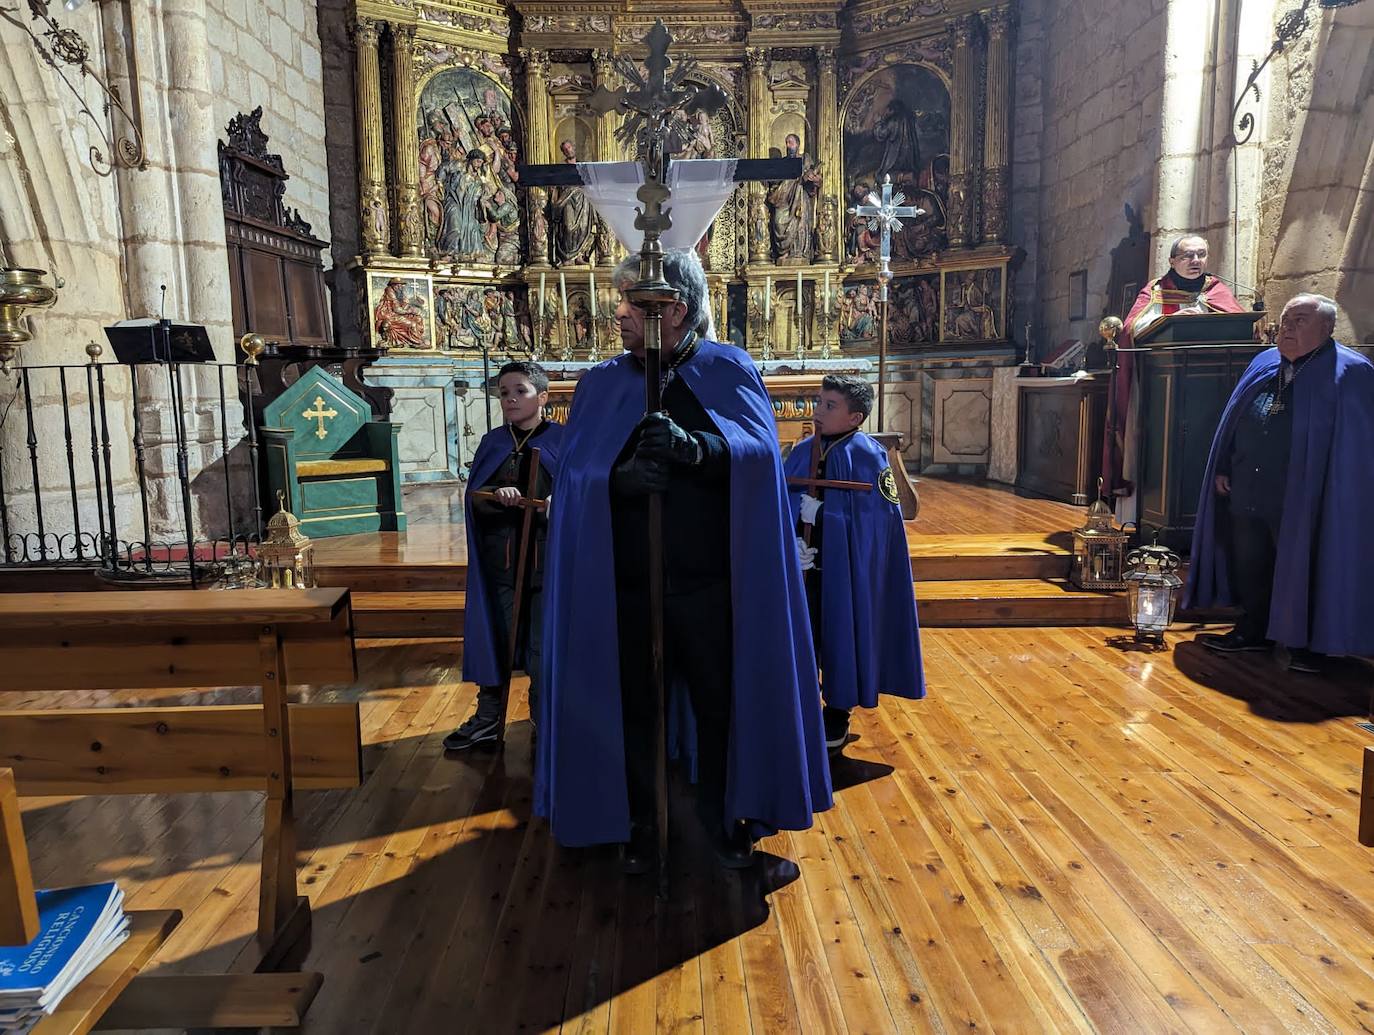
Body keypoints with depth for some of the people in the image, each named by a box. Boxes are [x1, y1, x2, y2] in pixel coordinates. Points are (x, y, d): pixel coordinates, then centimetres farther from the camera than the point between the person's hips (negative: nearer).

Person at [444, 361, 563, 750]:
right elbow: (472, 498, 1)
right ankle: (488, 716, 25)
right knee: (494, 636, 10)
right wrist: (497, 495, -20)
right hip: (500, 558, 3)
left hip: (549, 558, -3)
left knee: (545, 642, 3)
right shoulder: (491, 443, 8)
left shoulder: (561, 440, -2)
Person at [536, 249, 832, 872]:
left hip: (709, 581, -2)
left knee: (720, 703, 9)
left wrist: (693, 446, -33)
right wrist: (619, 477, -23)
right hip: (626, 582, 2)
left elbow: (760, 450, -14)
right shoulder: (601, 383, 8)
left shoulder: (729, 371, 1)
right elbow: (575, 474, -1)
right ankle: (637, 826, 30)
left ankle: (726, 820, 31)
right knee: (632, 707, 11)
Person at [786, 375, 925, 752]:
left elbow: (879, 516, -13)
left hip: (844, 569, -4)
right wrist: (792, 545, -8)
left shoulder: (867, 456, -9)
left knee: (840, 637, 6)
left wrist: (822, 513, -14)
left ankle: (838, 716, 24)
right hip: (805, 566, 4)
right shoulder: (802, 451, 5)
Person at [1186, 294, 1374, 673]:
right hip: (1247, 494, 6)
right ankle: (1255, 631, 30)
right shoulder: (1264, 364, 11)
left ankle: (1307, 643, 20)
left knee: (1302, 571, 4)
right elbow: (1233, 419, 15)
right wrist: (1222, 468, 8)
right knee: (1249, 567, 14)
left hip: (1301, 500, -6)